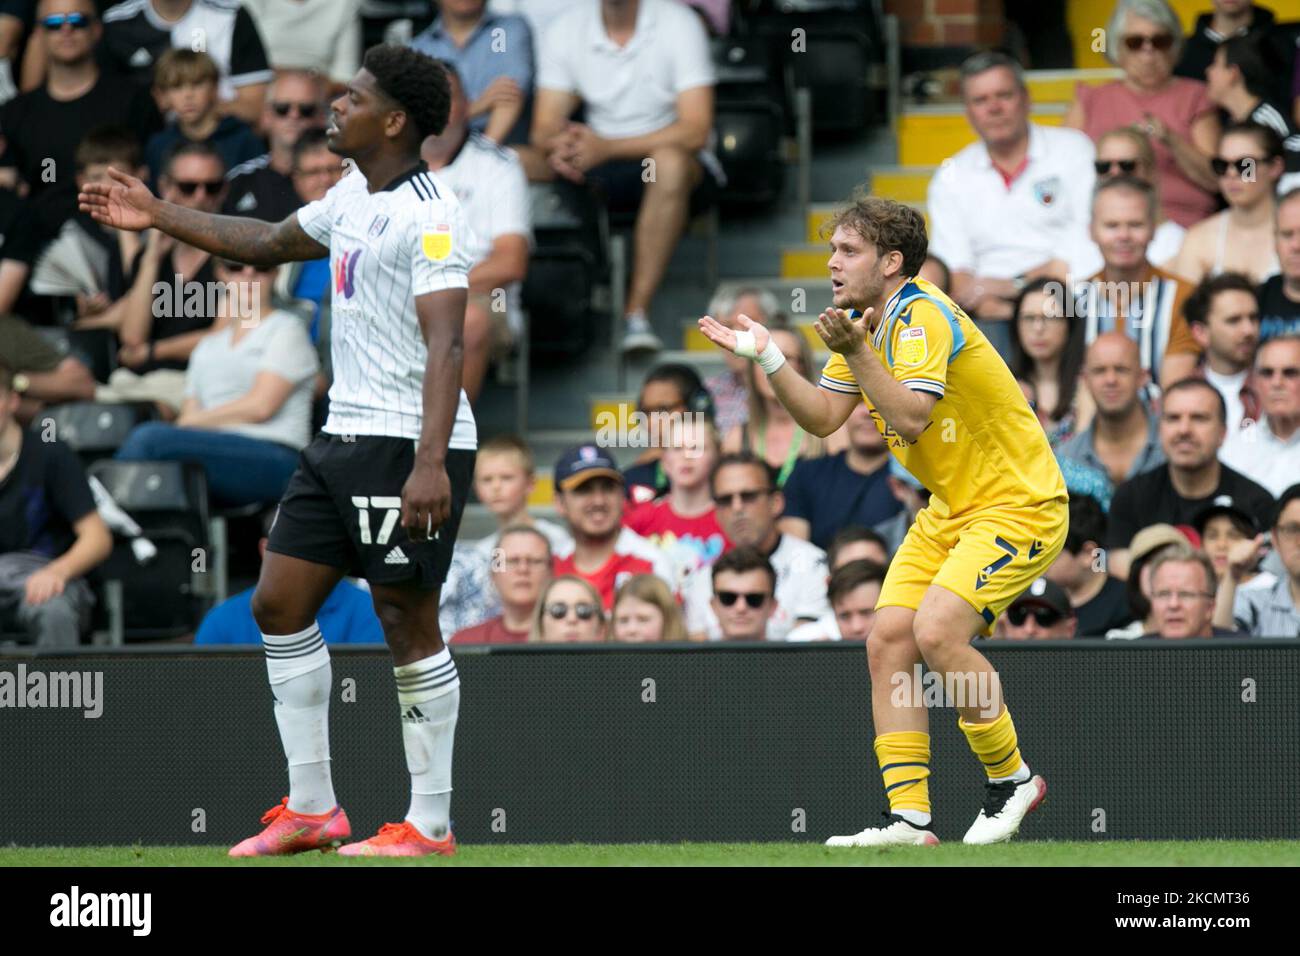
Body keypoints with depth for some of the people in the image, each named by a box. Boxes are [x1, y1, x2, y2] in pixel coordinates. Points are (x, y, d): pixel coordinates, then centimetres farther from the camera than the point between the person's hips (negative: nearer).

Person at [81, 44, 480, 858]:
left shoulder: (429, 217, -16)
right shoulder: (353, 199, 13)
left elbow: (445, 344, -25)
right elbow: (269, 244, 32)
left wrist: (430, 463, -34)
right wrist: (160, 217, 33)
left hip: (408, 446, -10)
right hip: (345, 436, 10)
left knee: (408, 622, -6)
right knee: (279, 604, 8)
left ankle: (430, 827, 1)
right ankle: (312, 808, 15)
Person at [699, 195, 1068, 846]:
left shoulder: (924, 317, -20)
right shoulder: (865, 324, 8)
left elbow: (910, 417, -29)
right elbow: (823, 417, 9)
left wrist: (856, 353, -34)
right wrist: (767, 358, -1)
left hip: (1020, 505, -9)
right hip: (951, 510, 9)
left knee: (937, 630, -24)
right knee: (888, 639, -5)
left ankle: (1011, 780, -4)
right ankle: (910, 818, -5)